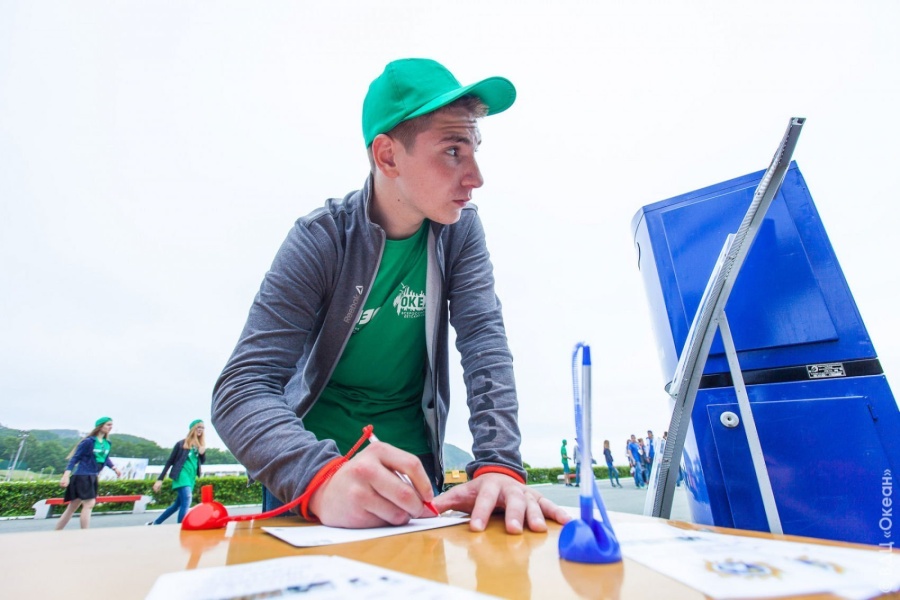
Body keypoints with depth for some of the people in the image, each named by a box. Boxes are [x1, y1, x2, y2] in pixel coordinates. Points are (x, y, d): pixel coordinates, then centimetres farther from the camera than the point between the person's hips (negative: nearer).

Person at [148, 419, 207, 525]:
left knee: (177, 505, 14)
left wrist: (202, 453, -8)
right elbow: (170, 461, -1)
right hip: (182, 476, -6)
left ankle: (154, 524, 32)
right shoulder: (181, 443, -3)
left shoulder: (200, 445, 10)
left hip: (191, 479, 6)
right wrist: (160, 479, -6)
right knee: (186, 503, -20)